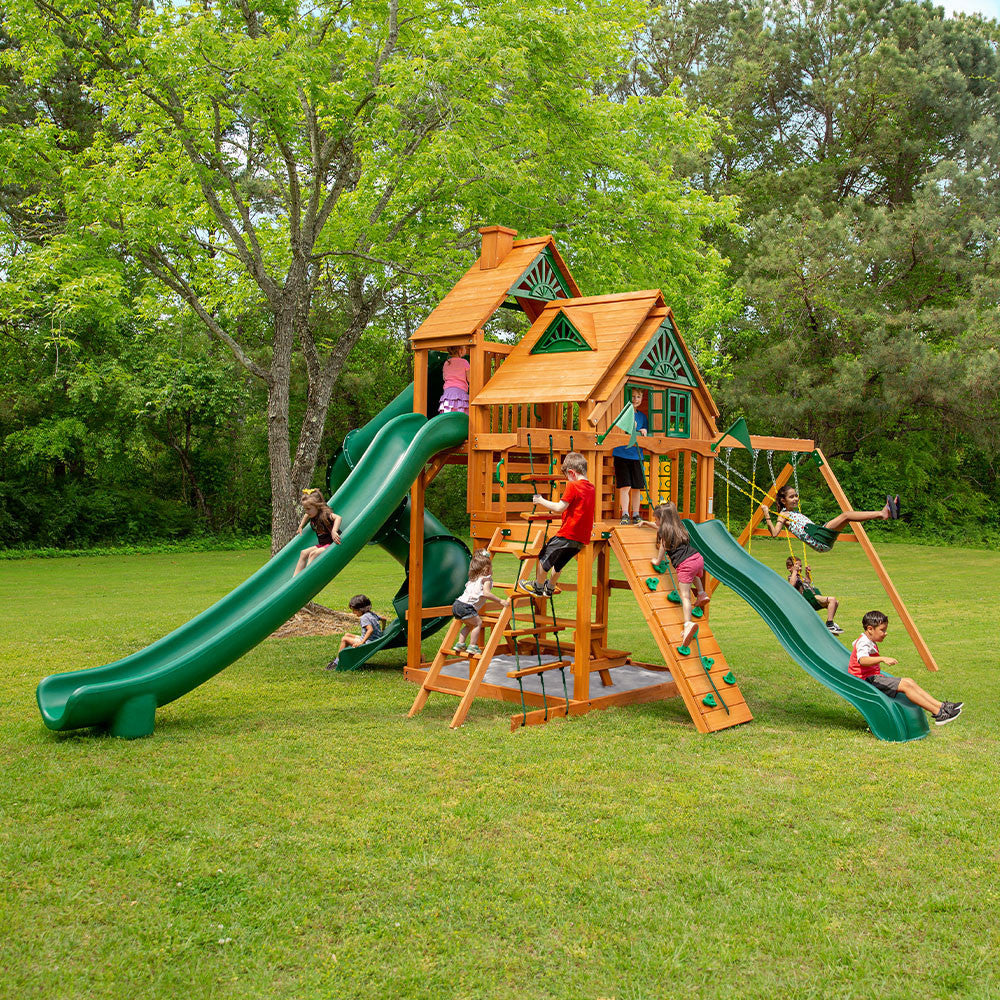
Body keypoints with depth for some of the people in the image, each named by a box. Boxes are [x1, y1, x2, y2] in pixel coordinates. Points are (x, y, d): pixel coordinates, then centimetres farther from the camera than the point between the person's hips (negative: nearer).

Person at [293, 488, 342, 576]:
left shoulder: (325, 514, -21)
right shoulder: (312, 516, 4)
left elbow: (338, 518, -41)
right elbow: (306, 515, 32)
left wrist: (334, 531, -52)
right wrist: (301, 526, 28)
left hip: (333, 543, -9)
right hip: (322, 545, 9)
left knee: (313, 554, -24)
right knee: (304, 553, 0)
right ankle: (295, 577, -3)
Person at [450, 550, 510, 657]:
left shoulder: (473, 580, 25)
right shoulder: (486, 579, -2)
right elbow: (486, 593, -17)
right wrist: (500, 601, -17)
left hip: (457, 604, 9)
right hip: (466, 607, -9)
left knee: (469, 624, 22)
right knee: (478, 623, -3)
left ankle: (460, 644, 19)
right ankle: (472, 646, -6)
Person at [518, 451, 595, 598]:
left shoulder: (573, 486, -14)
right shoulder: (591, 488, 10)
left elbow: (560, 508, -16)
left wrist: (541, 501, -5)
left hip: (567, 535, -8)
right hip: (582, 538, 8)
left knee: (543, 559, 11)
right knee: (558, 563, 25)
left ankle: (538, 587, 24)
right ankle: (550, 588, 37)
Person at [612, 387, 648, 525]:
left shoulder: (642, 416, 12)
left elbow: (645, 436, 18)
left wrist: (644, 432, -5)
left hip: (636, 456, 4)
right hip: (621, 455, -4)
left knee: (637, 487, 7)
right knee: (625, 486, -8)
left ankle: (636, 515, 15)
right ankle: (625, 515, -2)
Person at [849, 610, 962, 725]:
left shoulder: (868, 641, 17)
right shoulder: (863, 643, -18)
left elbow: (854, 644, 40)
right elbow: (862, 660, -40)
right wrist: (882, 659, -53)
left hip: (874, 678, 11)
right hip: (867, 680, -11)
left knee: (909, 681, 2)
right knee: (905, 685, -19)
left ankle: (941, 705, -4)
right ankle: (938, 713, -20)